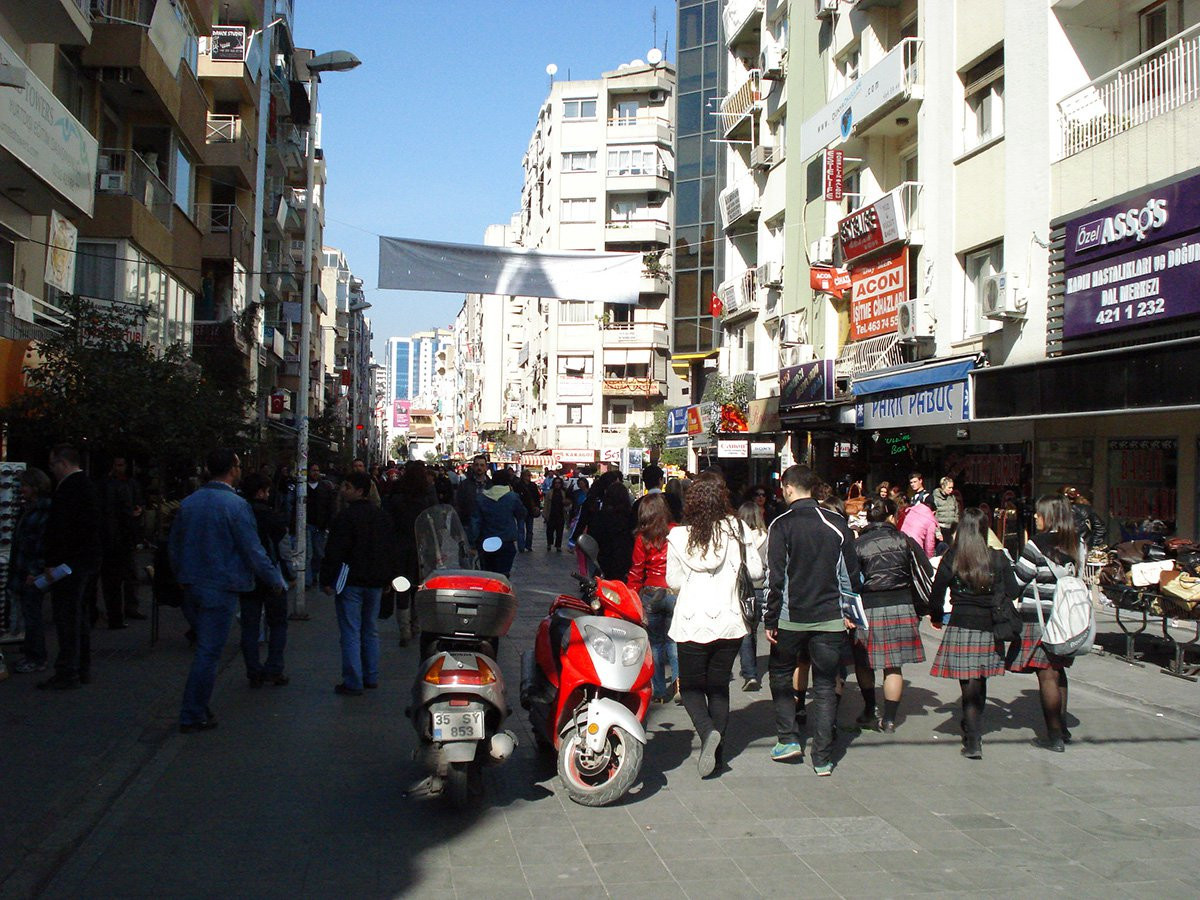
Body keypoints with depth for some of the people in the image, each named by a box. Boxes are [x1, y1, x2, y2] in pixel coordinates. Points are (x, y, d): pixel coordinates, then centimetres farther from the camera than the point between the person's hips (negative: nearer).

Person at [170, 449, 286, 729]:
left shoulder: (188, 503, 5)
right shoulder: (235, 505, -16)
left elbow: (173, 545, 14)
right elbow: (253, 551, -15)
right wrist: (276, 581, -2)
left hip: (191, 587, 7)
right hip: (221, 588, -7)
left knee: (204, 648, 20)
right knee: (208, 653, 1)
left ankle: (198, 707, 26)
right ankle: (193, 716, 8)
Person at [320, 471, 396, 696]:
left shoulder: (346, 516, -14)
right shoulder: (382, 516, 11)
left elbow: (334, 552, -16)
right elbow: (391, 549, 17)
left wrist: (327, 580, -10)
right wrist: (388, 579, 22)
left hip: (351, 582, -7)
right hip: (375, 583, 7)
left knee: (350, 633, -3)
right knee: (371, 631, 16)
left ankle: (353, 683, -2)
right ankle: (371, 677, 22)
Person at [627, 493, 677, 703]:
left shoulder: (642, 538, -5)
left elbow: (636, 573, 0)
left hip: (651, 593, -1)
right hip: (676, 592, 1)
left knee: (655, 642, 11)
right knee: (673, 639, 14)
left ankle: (659, 690, 12)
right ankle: (678, 677, -6)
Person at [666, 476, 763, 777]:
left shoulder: (678, 536, -5)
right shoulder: (736, 529, -3)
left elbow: (673, 582, 0)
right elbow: (756, 571, -1)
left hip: (692, 623, -1)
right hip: (729, 622, 2)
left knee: (691, 687, 10)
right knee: (719, 687, 14)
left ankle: (707, 731, -16)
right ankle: (716, 752, 14)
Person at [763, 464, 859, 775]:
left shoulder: (781, 525, -9)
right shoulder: (837, 523, 1)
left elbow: (775, 577, -12)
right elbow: (852, 572, 6)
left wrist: (770, 620, -5)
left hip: (791, 618, -2)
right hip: (830, 618, 2)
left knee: (780, 674, 19)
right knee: (825, 685, 8)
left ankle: (788, 739, 13)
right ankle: (822, 758, 9)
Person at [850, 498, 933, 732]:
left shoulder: (858, 545, -3)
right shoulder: (904, 540, 2)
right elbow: (926, 572, 7)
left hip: (869, 607, -1)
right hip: (901, 607, 1)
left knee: (863, 662, 16)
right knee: (894, 666, 8)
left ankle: (869, 712, 20)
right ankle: (888, 719, 8)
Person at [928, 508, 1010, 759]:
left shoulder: (951, 559, -5)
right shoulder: (998, 559, -1)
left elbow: (936, 594, -2)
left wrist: (936, 618, 15)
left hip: (961, 627, -2)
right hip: (989, 630, 2)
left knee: (970, 686, 1)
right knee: (980, 684, 16)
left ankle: (973, 743, -1)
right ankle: (974, 731, 31)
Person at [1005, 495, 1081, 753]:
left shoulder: (1038, 544, -14)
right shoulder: (1075, 545, 7)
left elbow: (1016, 580, -11)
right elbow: (1077, 578, 14)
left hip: (1039, 618, -7)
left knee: (1046, 675, -2)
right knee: (1058, 671, 18)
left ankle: (1055, 736, 1)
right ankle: (1062, 727, 27)